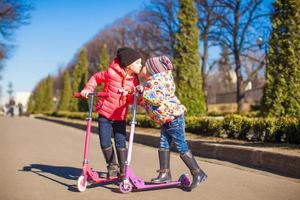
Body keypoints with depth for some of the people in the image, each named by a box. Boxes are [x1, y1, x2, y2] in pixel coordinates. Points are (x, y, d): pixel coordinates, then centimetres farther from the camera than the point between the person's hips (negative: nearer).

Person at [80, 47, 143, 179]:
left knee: (121, 143, -3)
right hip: (105, 114, -2)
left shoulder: (134, 80, -1)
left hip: (120, 116, 2)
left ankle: (123, 170, 11)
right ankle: (112, 166, 20)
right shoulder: (111, 73, -13)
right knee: (105, 143, -3)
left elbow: (131, 100, 3)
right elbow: (96, 78, 3)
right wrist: (88, 89, -9)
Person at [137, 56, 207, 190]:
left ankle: (198, 174, 2)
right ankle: (165, 174, 14)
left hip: (173, 117, -11)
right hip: (166, 120, 11)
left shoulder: (157, 80, -16)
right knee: (163, 145, 9)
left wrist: (143, 90, -28)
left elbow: (158, 98, -33)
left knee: (181, 147, -6)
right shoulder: (152, 80, 17)